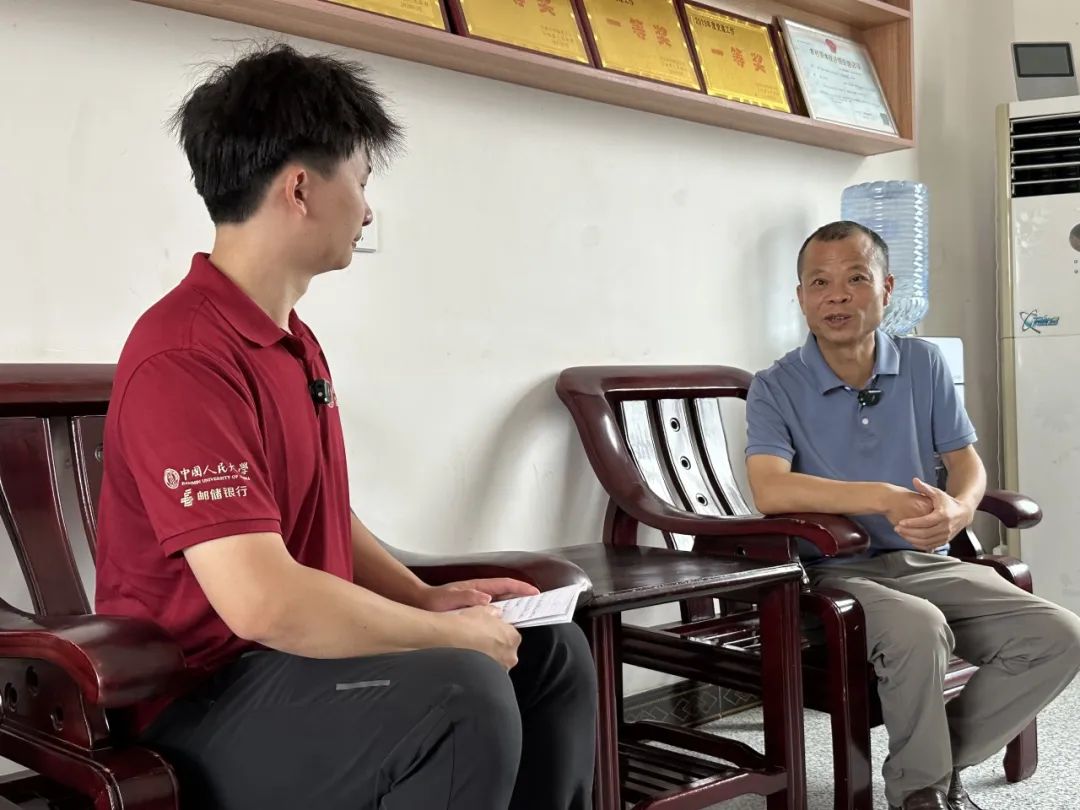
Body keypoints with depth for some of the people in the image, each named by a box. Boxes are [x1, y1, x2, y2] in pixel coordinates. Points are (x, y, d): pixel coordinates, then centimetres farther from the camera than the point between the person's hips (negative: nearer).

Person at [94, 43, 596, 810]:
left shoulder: (295, 340, 10)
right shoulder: (184, 357, -23)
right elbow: (261, 599, -32)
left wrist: (428, 599, 3)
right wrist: (450, 635, -20)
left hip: (293, 658, 10)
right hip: (203, 701, -10)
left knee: (550, 651, 10)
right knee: (463, 692, -32)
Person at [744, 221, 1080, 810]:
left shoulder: (923, 365, 8)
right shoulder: (776, 388, -6)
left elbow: (967, 463, 7)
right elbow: (770, 489, -21)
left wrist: (956, 509, -18)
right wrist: (886, 499, -29)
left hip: (927, 562, 5)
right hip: (836, 572, -5)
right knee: (920, 630, -34)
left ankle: (941, 762, 5)